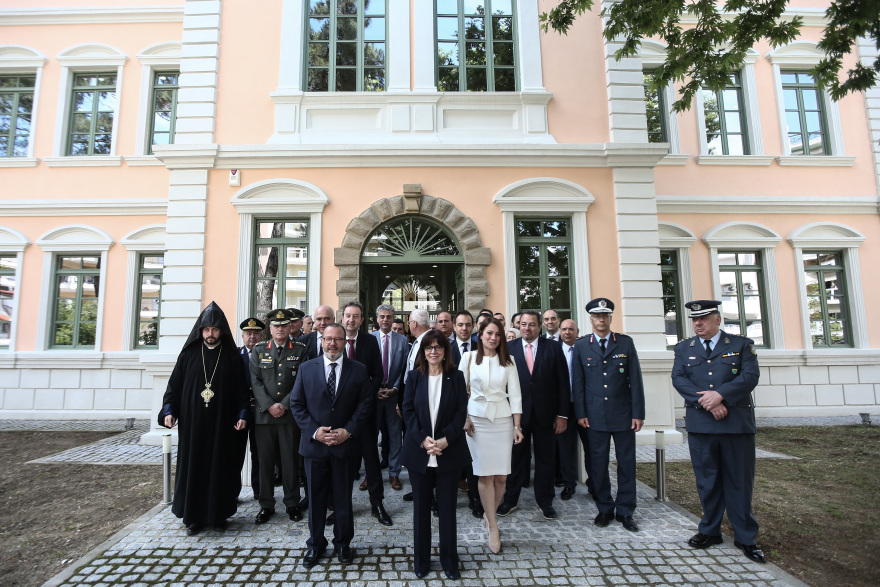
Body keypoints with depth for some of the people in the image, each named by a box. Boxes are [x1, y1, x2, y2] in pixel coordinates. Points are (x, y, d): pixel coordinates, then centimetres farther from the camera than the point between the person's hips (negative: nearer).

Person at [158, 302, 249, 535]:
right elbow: (174, 383, 5)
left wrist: (242, 415, -7)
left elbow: (241, 389, 0)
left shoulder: (232, 356, 0)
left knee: (220, 466, 6)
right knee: (192, 466, 7)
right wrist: (168, 410, -6)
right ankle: (193, 516, 21)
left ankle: (218, 514, 21)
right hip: (192, 422, 1)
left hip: (222, 424, -1)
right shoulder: (189, 354, 3)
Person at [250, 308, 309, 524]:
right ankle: (266, 505, 23)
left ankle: (292, 503, 21)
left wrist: (285, 405, -10)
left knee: (290, 459, 6)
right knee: (266, 460, 8)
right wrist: (269, 405, -9)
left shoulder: (300, 350, 2)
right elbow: (255, 381, 1)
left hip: (290, 414, -1)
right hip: (264, 414, 1)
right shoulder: (259, 350, 7)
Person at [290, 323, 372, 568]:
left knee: (343, 497, 12)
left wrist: (348, 431, -12)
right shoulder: (306, 368, 2)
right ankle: (315, 544, 33)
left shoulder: (359, 370, -1)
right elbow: (296, 404, 0)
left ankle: (342, 543, 32)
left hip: (346, 444, -1)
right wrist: (314, 431, -11)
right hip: (314, 444, 1)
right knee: (315, 497, 14)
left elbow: (364, 404, -2)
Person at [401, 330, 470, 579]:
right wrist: (422, 439, -14)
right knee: (421, 506, 11)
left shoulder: (456, 377, 1)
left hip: (449, 452, -1)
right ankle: (421, 559, 28)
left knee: (447, 507, 9)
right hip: (419, 451, 1)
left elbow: (461, 411, -4)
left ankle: (449, 560, 25)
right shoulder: (414, 377, 3)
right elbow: (408, 411, -2)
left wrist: (445, 439, -15)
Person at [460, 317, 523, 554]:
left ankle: (489, 515, 25)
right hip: (477, 419, -1)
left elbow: (515, 393, 5)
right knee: (485, 474, -1)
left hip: (503, 419, 2)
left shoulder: (508, 360, 6)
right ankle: (493, 527, 13)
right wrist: (464, 418, -3)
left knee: (501, 476, 0)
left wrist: (517, 425, 1)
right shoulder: (468, 357, 3)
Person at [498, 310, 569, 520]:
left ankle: (545, 501, 30)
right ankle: (510, 500, 27)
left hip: (545, 414, 0)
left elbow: (563, 383, 0)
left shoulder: (553, 347, 0)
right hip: (517, 412, 0)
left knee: (545, 458, 12)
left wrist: (562, 414, -4)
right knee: (517, 457, 10)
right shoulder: (509, 348, 0)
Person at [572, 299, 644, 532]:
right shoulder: (581, 346, 3)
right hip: (595, 415, 0)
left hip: (623, 414, 0)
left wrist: (638, 413, -3)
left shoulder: (626, 343, 3)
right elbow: (578, 383, 3)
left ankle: (625, 511, 22)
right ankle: (605, 508, 23)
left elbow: (635, 380, 1)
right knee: (598, 463, 7)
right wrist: (580, 413, -2)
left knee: (626, 462, 7)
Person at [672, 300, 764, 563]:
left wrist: (720, 394, -20)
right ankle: (710, 531, 23)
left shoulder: (742, 344, 6)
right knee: (707, 481, 9)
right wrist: (705, 401, -15)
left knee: (740, 481, 6)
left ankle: (745, 538, 19)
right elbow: (678, 379, -1)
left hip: (737, 423, -1)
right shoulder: (683, 348, 10)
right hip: (700, 424, 2)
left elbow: (750, 375, -7)